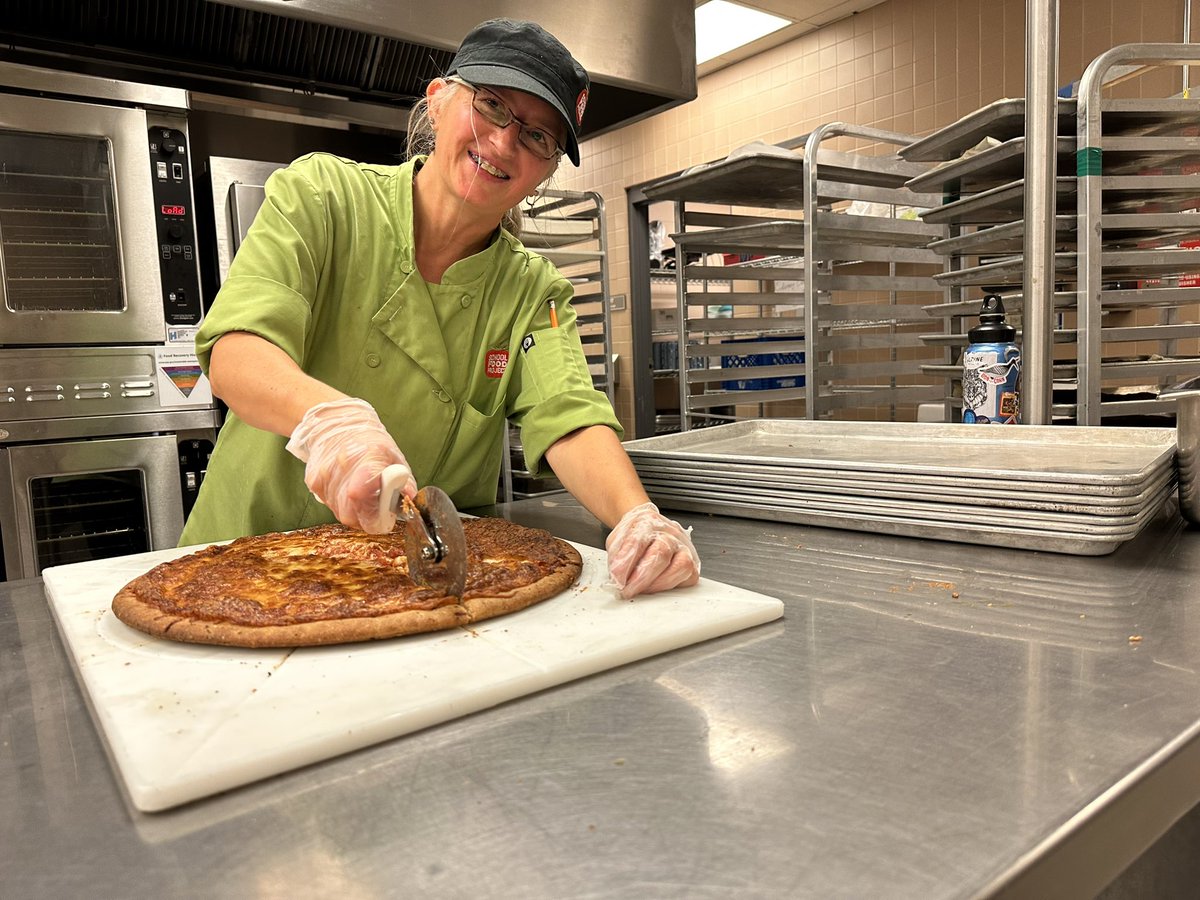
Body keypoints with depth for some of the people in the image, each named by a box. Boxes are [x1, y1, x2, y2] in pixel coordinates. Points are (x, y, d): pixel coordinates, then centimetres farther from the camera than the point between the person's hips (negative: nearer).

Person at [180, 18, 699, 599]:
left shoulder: (535, 291, 0)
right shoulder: (320, 195, -8)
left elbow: (570, 421, -14)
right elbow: (235, 355, -20)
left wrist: (639, 519, -34)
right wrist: (328, 417, -42)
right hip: (260, 548, -1)